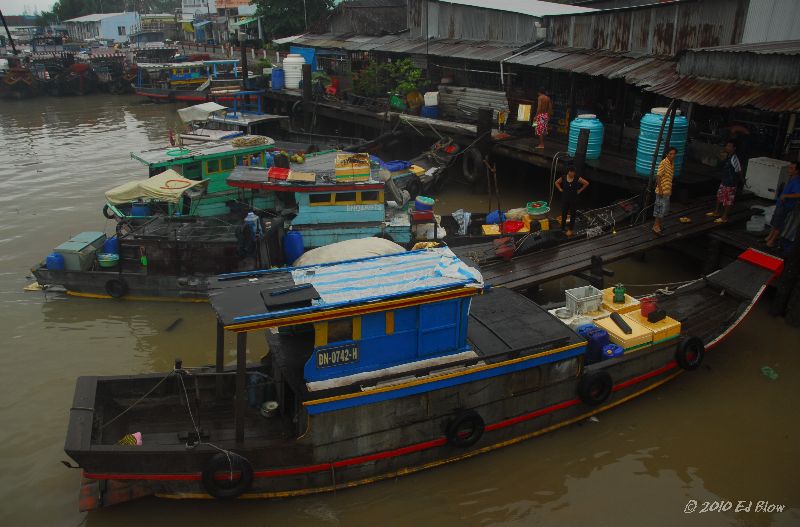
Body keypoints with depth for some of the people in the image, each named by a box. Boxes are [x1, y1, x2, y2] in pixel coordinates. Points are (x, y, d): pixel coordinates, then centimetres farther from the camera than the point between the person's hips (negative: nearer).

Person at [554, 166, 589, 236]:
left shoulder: (577, 178, -13)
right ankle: (562, 228, 26)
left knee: (572, 215, 9)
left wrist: (580, 190, -4)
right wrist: (560, 189, 1)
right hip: (565, 199, 1)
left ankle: (570, 229, 21)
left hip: (574, 199, -1)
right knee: (563, 213, 9)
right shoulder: (563, 177, -8)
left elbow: (586, 183, -4)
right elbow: (556, 182, 10)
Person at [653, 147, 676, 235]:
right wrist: (660, 189, -22)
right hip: (662, 191, -9)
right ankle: (655, 226, 2)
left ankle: (658, 224, 27)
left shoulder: (672, 163, 9)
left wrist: (670, 189, 20)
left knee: (665, 209, 15)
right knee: (661, 208, -6)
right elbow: (658, 176, -19)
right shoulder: (663, 163, -17)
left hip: (667, 191, 9)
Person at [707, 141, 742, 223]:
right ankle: (716, 212, 41)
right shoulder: (727, 156, 3)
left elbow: (739, 171, -16)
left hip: (730, 184, -9)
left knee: (728, 201, 4)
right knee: (719, 196, 23)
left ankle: (724, 217, 15)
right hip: (724, 182, 10)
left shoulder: (734, 159, -24)